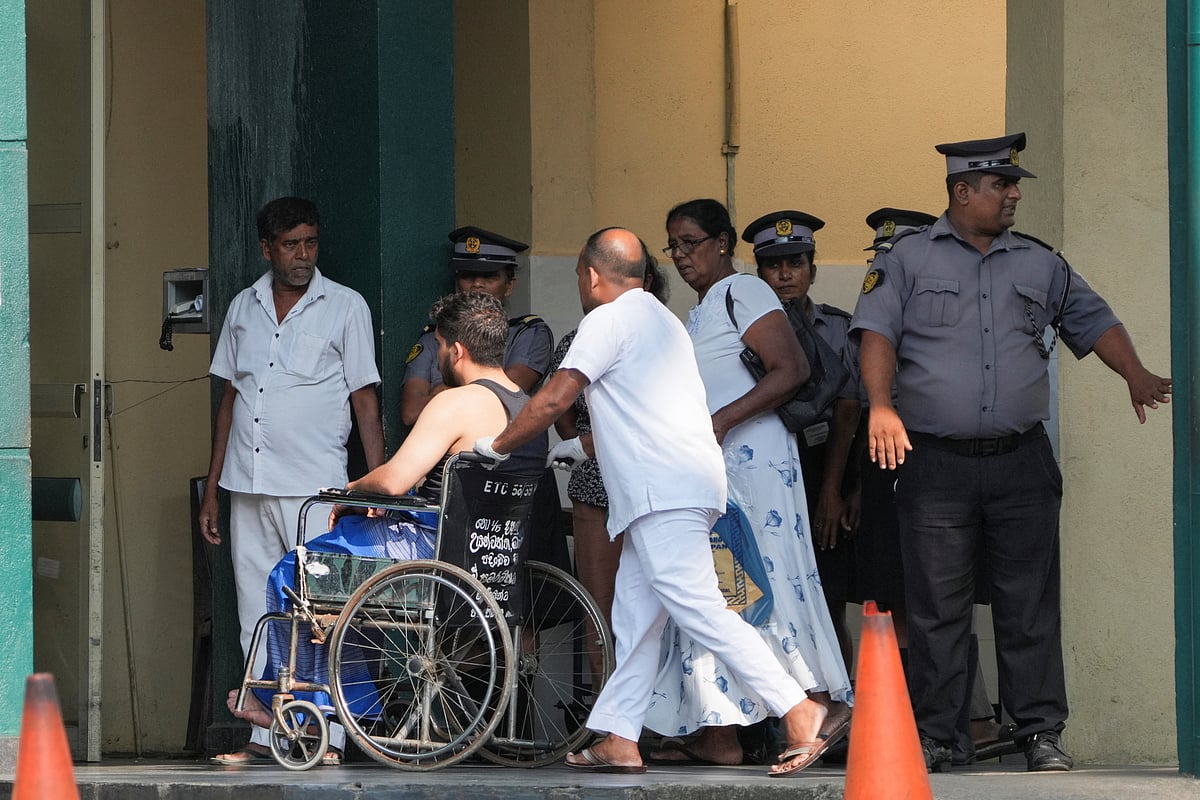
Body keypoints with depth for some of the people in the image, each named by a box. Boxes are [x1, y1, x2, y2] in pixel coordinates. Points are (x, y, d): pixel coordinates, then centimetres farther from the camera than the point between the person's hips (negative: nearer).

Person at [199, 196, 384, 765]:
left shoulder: (346, 307, 2)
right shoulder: (244, 307, 13)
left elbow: (365, 402, 0)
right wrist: (211, 490, 15)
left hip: (315, 485, -4)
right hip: (248, 486, 5)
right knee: (258, 623, 6)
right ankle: (268, 735, 10)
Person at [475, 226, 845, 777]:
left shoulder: (608, 319, -4)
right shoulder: (660, 320, 26)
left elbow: (553, 401, -7)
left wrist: (496, 445, 7)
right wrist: (578, 447, 41)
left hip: (663, 492, -10)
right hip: (682, 487, 10)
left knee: (697, 609, -16)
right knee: (635, 615, 10)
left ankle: (798, 710, -23)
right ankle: (618, 741, 8)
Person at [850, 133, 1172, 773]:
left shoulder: (1039, 264, 15)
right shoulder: (907, 259, 5)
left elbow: (1094, 321, 19)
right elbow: (877, 335, -4)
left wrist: (1136, 375, 4)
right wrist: (881, 407, -18)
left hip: (1021, 461, 2)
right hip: (937, 461, -2)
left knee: (1030, 604, -1)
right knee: (937, 606, -1)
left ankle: (1042, 733, 3)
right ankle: (931, 736, 5)